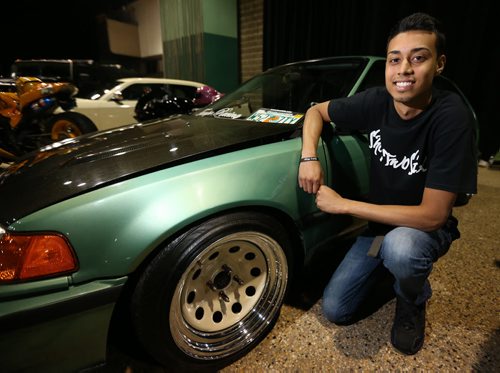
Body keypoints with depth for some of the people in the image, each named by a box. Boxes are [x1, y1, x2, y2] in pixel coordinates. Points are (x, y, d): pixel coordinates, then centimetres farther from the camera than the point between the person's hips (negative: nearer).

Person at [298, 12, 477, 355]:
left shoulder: (451, 119, -27)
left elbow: (432, 215, -29)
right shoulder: (376, 101, -14)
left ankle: (413, 303, -4)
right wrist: (309, 156, -19)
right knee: (336, 310, 3)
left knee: (399, 246, -41)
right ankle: (389, 264, 26)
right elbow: (317, 111, 0)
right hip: (380, 224, 4)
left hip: (426, 227, -3)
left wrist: (343, 204, -28)